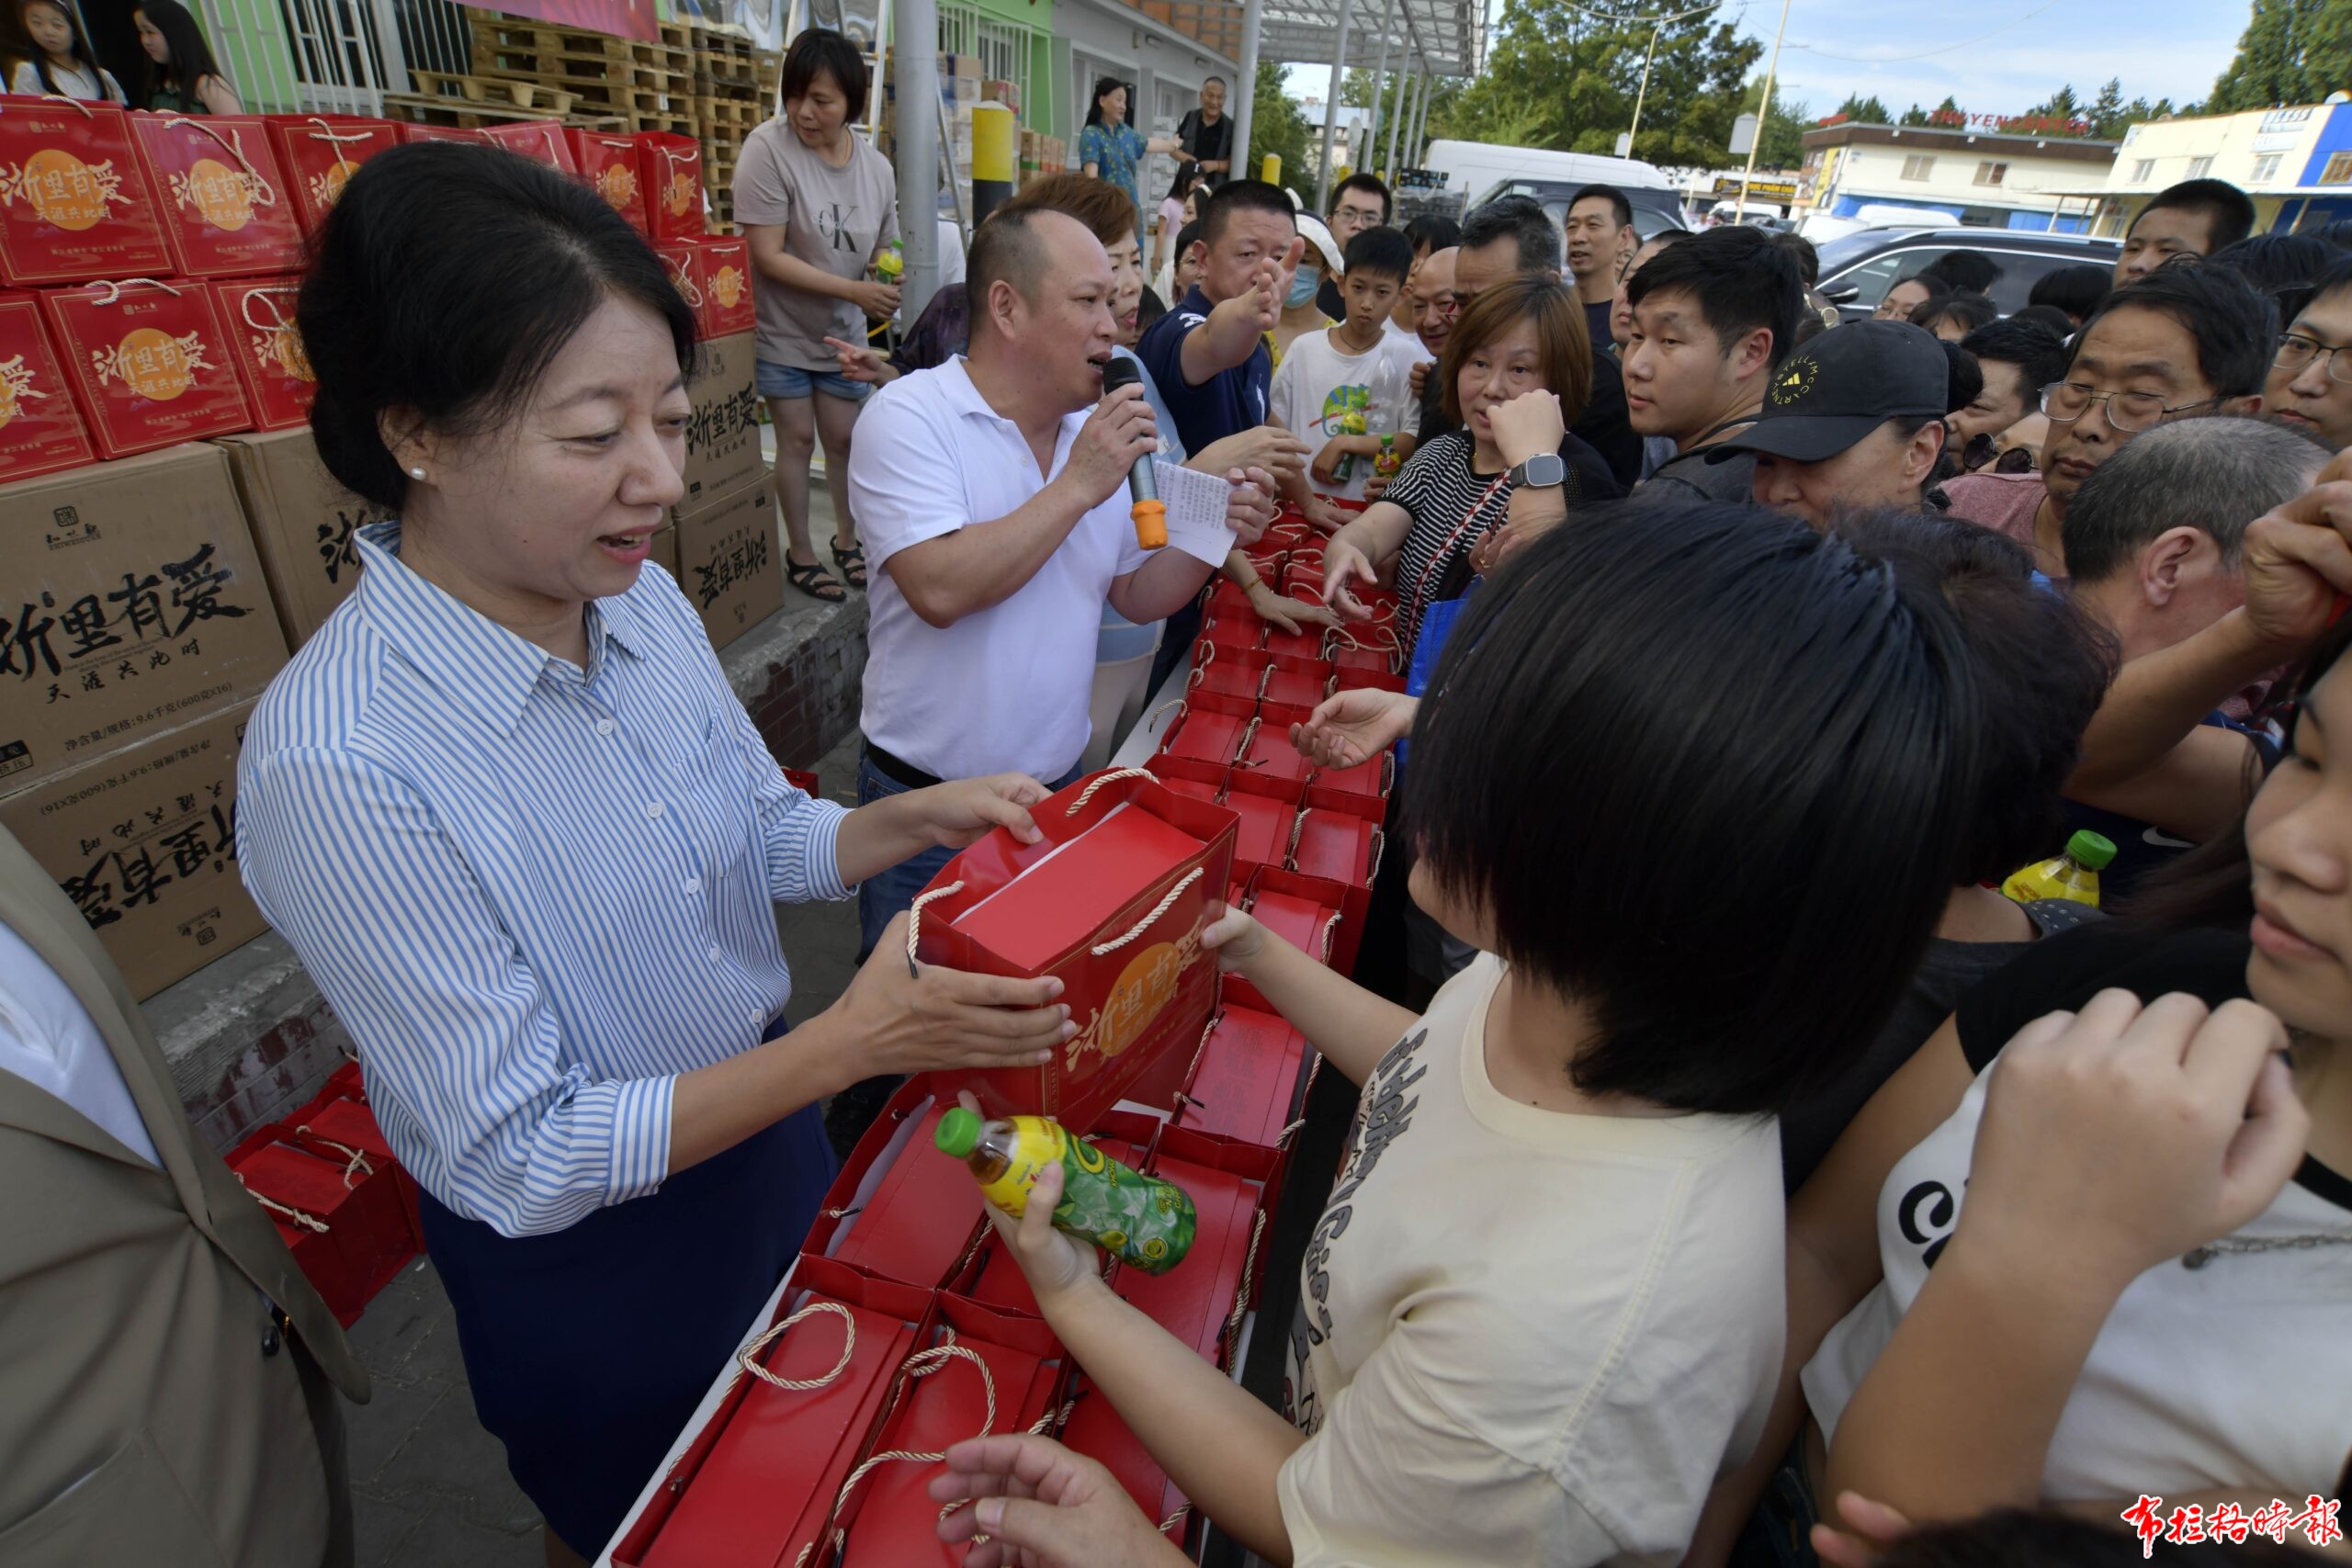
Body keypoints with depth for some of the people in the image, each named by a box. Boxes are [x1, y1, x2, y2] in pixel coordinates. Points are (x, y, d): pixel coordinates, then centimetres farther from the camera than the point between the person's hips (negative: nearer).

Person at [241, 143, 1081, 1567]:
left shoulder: (646, 604, -12)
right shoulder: (337, 762, -31)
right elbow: (517, 1159, -26)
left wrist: (916, 821, -16)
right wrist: (850, 1046, -35)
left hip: (761, 1130, 5)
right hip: (580, 1252, -5)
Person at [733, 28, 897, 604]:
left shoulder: (877, 167, -3)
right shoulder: (768, 148, -18)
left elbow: (879, 254, 8)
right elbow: (769, 257, -22)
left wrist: (883, 291, -15)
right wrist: (854, 290, -27)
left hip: (843, 334, 4)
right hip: (781, 329, -4)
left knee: (845, 438, 9)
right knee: (799, 438, 0)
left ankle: (847, 540, 30)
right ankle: (800, 554, 16)